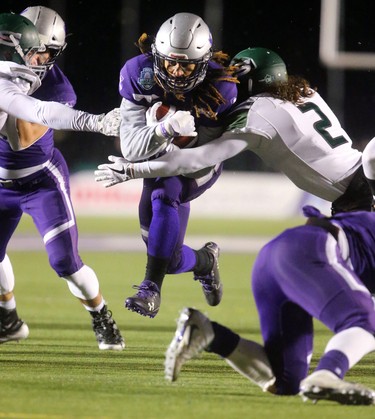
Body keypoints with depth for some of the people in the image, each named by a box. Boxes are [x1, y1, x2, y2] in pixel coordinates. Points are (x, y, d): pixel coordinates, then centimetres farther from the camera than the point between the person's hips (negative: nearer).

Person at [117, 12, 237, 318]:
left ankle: (151, 289, -34)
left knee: (162, 196, -35)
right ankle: (204, 261, 41)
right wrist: (166, 129, -47)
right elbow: (131, 149, -28)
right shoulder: (139, 75, -24)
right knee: (171, 260, 6)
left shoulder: (220, 88, -27)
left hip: (198, 167, -3)